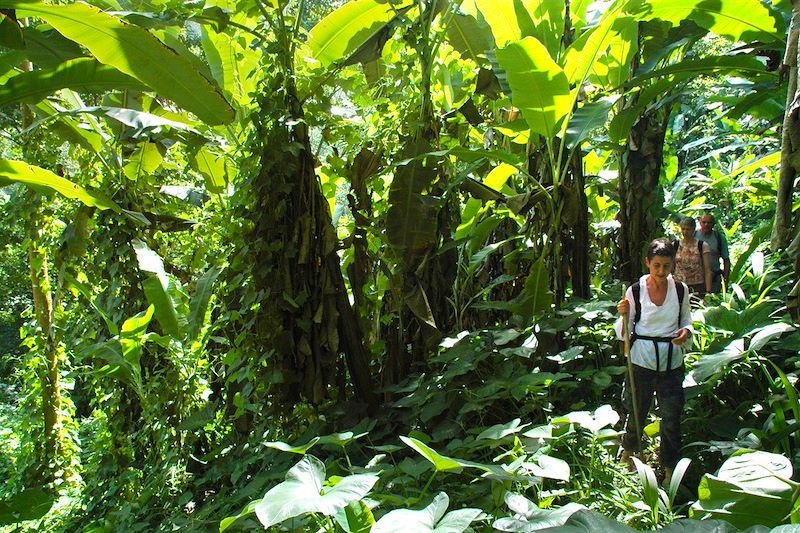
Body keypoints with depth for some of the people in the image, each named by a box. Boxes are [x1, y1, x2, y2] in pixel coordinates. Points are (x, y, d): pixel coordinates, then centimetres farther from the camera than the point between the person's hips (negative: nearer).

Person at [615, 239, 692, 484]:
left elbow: (686, 321, 12)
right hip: (642, 359, -1)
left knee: (671, 415, 4)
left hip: (672, 361, 1)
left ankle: (669, 468, 21)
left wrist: (686, 332, -11)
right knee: (637, 411, 13)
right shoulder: (635, 291, -7)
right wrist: (623, 315, -21)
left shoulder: (681, 290, -2)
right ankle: (628, 451, 41)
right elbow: (624, 332, 0)